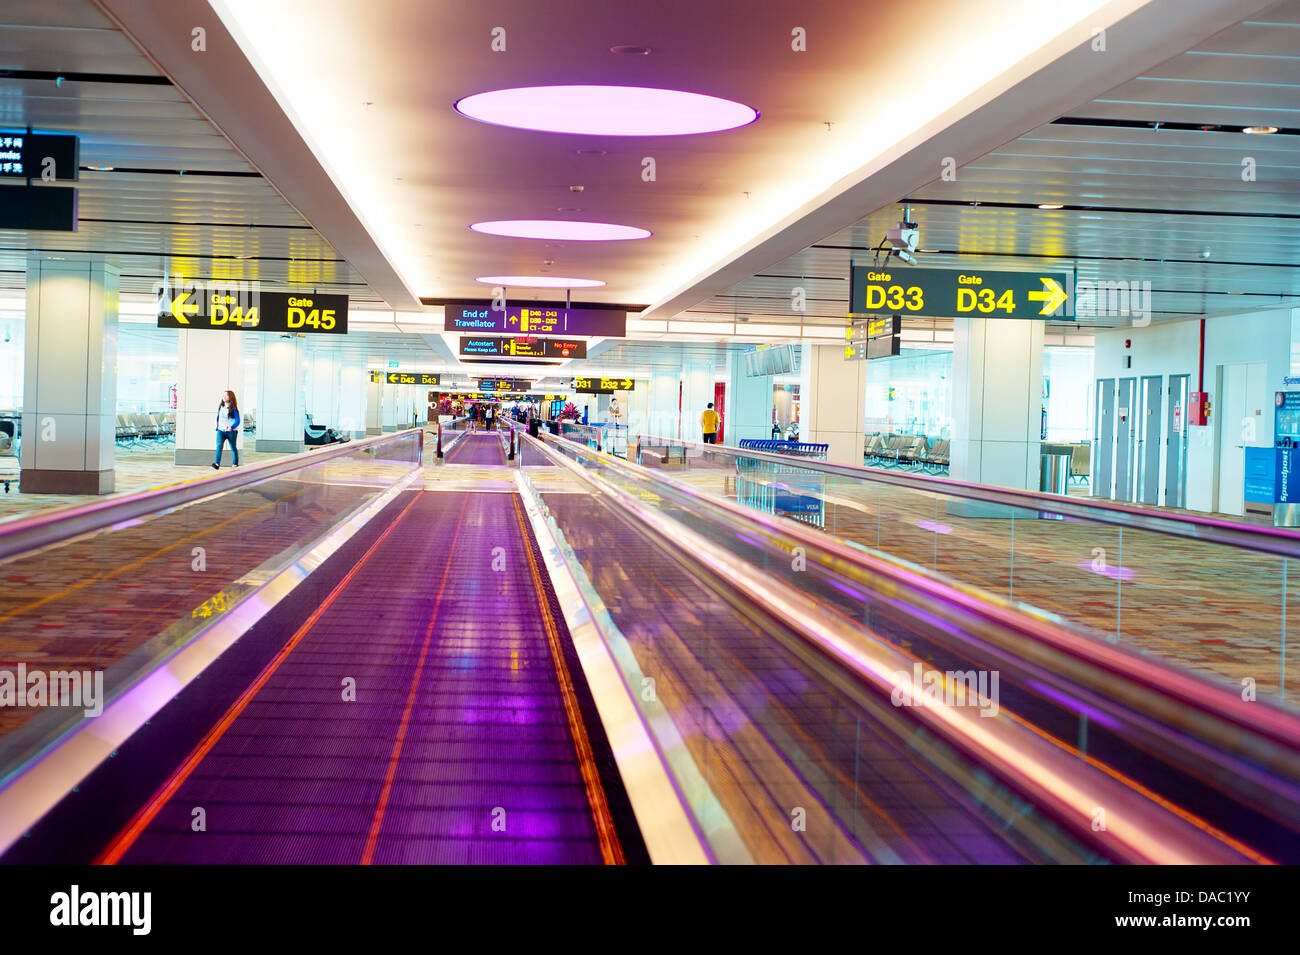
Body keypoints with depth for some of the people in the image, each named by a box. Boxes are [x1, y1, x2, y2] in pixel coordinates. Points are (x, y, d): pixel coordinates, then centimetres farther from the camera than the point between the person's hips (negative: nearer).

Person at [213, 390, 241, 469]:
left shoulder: (233, 409, -7)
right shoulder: (221, 407, 8)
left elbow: (237, 421, -11)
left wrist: (232, 427, -26)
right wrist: (217, 427, 17)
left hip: (231, 432, -3)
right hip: (221, 431, 3)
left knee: (233, 448, 12)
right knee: (219, 446, -18)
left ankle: (236, 464, 30)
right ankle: (217, 464, -30)